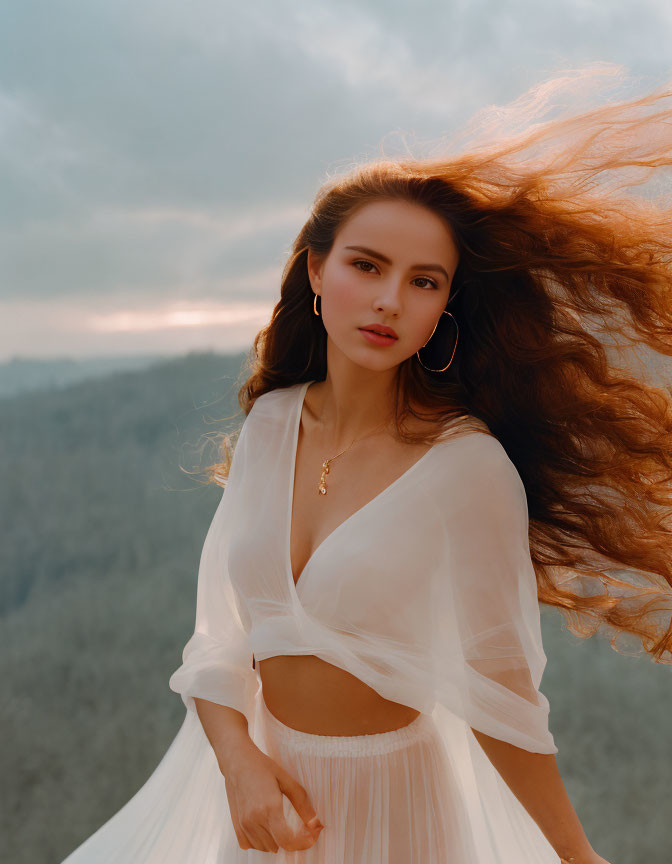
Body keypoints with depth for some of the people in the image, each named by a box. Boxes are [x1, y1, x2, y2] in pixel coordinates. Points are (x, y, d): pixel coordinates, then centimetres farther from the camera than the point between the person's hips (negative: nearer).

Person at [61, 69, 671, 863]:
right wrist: (238, 759, -16)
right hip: (264, 778, 5)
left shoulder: (467, 466, -20)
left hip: (385, 796, -4)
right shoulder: (271, 421, -5)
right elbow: (219, 625, -2)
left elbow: (500, 687, -13)